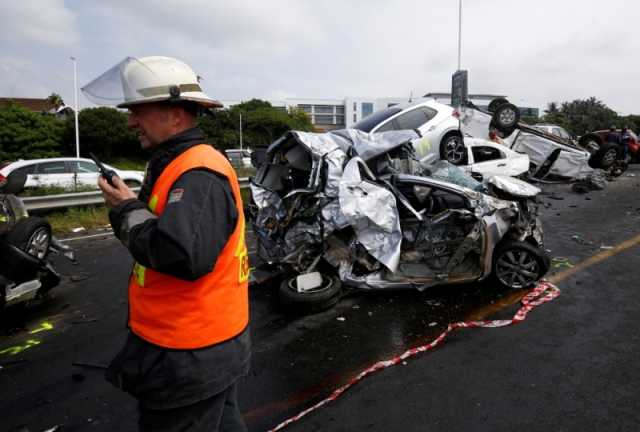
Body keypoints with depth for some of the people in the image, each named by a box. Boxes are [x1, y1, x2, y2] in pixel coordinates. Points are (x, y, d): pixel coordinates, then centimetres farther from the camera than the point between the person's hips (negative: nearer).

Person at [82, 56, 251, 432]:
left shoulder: (198, 174, -23)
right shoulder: (179, 163, 10)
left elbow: (185, 256, -35)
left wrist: (127, 211, -22)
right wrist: (129, 207, 0)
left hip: (190, 357, -10)